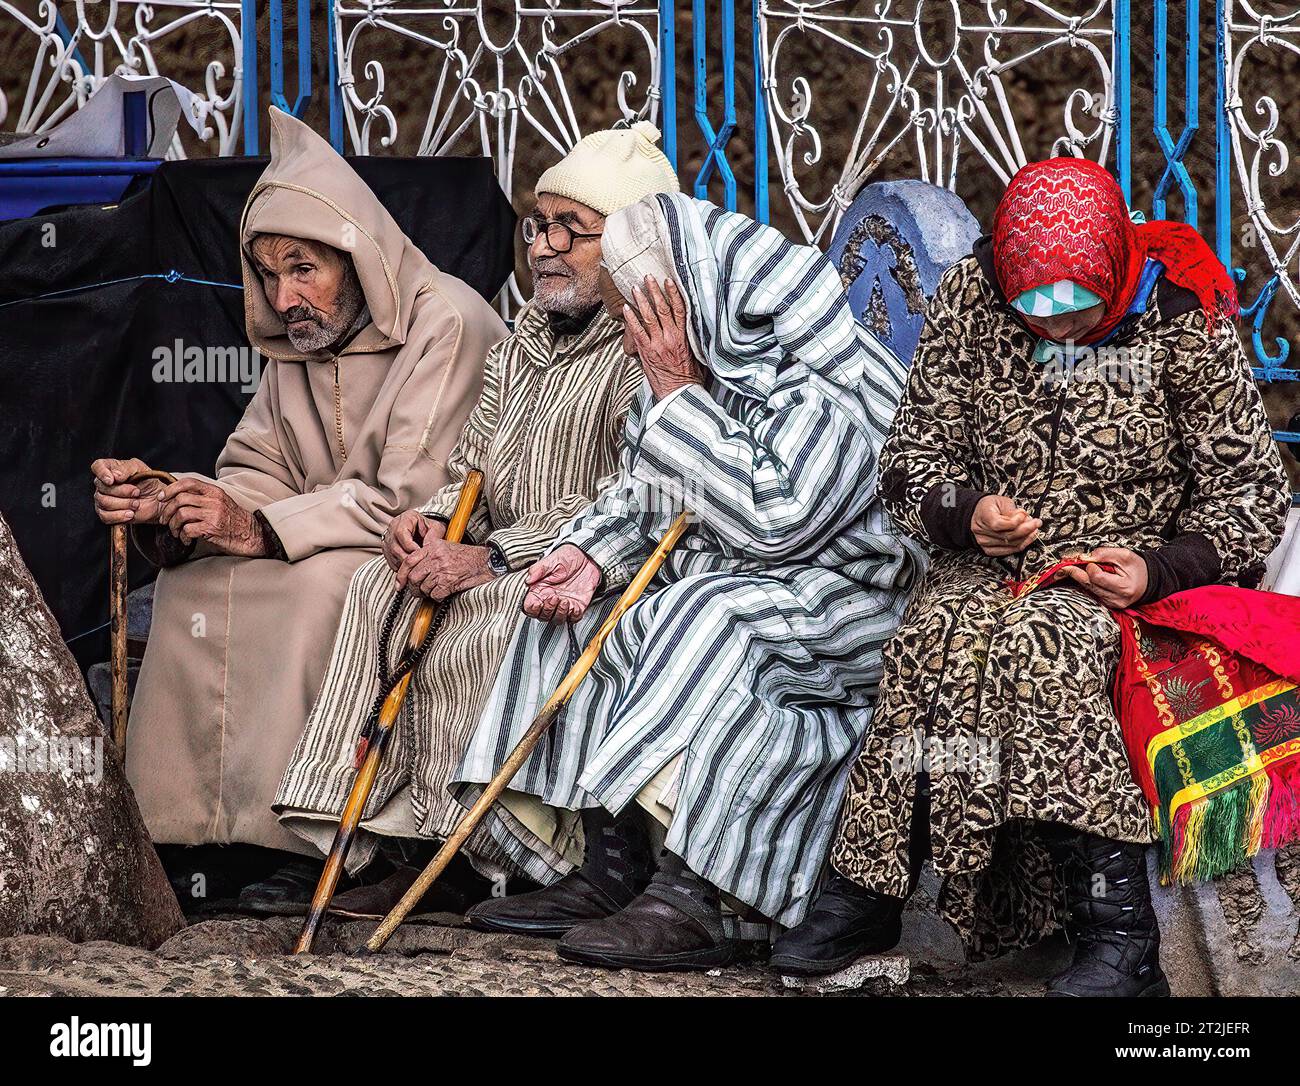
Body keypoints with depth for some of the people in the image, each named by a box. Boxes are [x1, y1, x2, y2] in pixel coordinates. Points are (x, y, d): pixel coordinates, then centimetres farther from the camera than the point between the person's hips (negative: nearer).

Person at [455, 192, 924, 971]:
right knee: (582, 609, 0)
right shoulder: (702, 364, 8)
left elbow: (772, 519, -31)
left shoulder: (831, 381, -21)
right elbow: (639, 500, 17)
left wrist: (678, 394, -23)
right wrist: (594, 553, -6)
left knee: (704, 624, -34)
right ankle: (605, 871, -7)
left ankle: (687, 900, -40)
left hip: (840, 593, -10)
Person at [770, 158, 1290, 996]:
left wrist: (1158, 571, -19)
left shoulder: (1184, 321, -5)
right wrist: (966, 513, -15)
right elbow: (913, 457, 8)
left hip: (1132, 574, -3)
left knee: (1036, 642, -34)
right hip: (990, 569, 3)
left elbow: (1251, 495, -1)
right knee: (941, 637, -31)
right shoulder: (971, 299, 1)